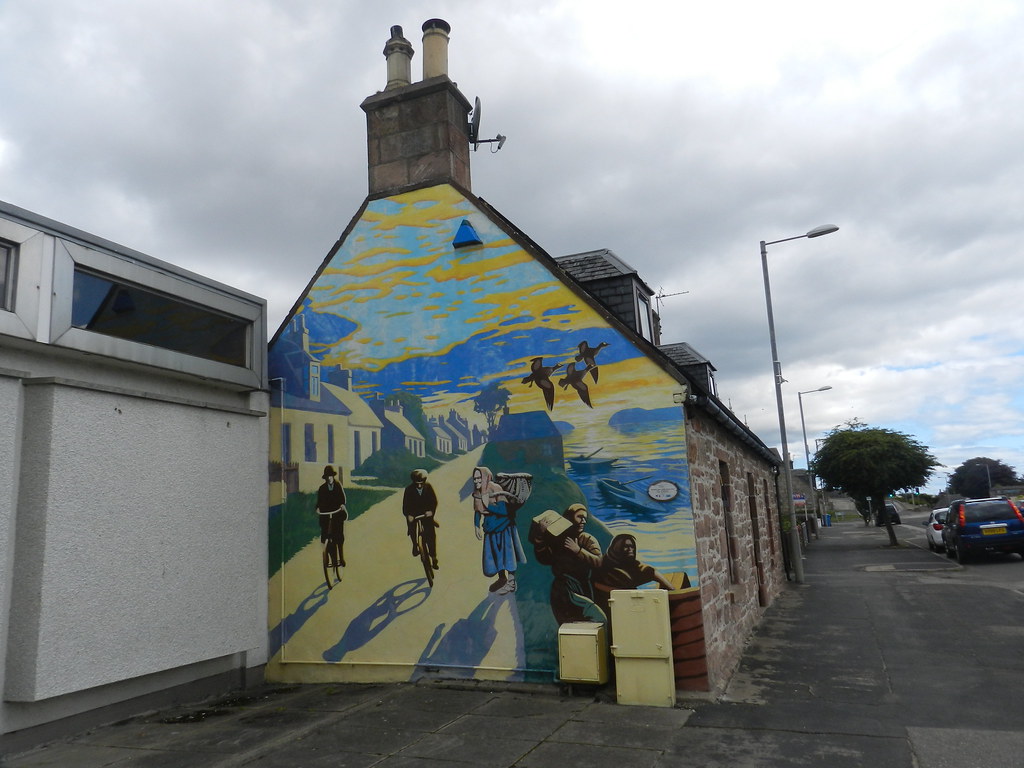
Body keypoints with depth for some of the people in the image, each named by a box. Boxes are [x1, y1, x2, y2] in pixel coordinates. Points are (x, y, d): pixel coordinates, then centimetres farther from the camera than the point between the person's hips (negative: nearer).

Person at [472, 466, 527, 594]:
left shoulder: (495, 489, -24)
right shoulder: (478, 493, -4)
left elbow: (504, 510, -31)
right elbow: (477, 511, 9)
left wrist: (488, 506, -28)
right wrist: (477, 527, 10)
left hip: (504, 526, -6)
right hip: (490, 528, 6)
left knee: (507, 553, 4)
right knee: (494, 554, 15)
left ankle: (511, 582, 18)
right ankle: (502, 579, 34)